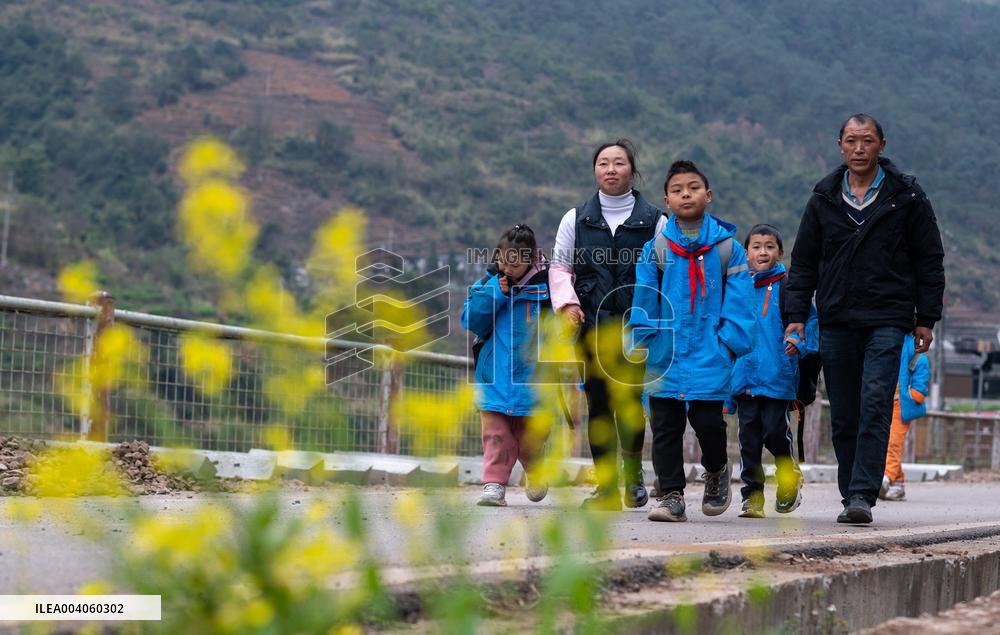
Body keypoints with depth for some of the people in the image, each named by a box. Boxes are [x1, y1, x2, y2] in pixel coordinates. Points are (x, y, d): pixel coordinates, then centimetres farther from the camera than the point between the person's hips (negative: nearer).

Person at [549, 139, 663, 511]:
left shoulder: (654, 221, 7)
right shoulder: (577, 218, 12)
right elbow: (560, 264, 13)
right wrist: (567, 302, -3)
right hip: (593, 324, 2)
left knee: (630, 401, -8)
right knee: (598, 403, -2)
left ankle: (633, 469, 18)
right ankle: (605, 487, 4)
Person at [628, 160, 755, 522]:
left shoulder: (727, 247, 2)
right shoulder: (656, 247, 4)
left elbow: (738, 300, 1)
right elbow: (643, 299, 5)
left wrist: (731, 343, -6)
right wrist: (640, 343, 0)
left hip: (710, 356, -2)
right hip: (664, 355, 2)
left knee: (708, 421, -1)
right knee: (665, 427, 4)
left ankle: (716, 471, 29)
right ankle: (671, 496, 11)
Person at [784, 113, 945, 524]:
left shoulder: (906, 197, 4)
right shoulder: (824, 199, 10)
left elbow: (929, 260, 7)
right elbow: (803, 262, 14)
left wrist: (926, 319, 3)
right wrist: (796, 315, 6)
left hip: (887, 320, -3)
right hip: (836, 322, 3)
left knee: (875, 407, -15)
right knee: (843, 417, 5)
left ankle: (863, 494, -17)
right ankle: (851, 498, 14)